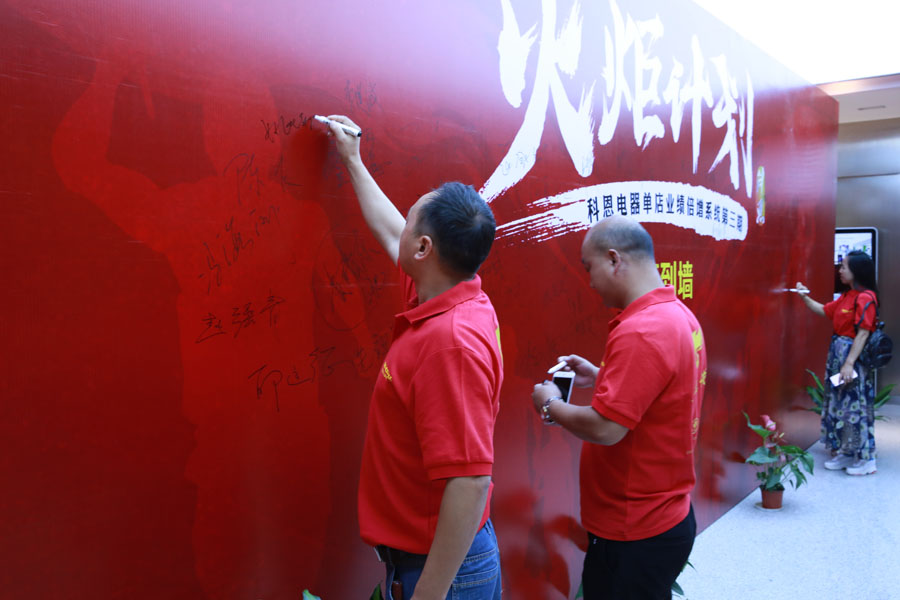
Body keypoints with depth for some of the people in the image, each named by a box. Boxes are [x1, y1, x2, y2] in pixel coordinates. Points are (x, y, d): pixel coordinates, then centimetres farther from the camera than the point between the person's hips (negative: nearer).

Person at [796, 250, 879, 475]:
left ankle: (866, 458, 10)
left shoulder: (865, 298, -16)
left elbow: (863, 332, -20)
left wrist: (849, 363, -23)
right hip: (837, 353, 9)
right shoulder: (847, 297, 11)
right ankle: (845, 452, 24)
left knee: (855, 404, -2)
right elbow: (824, 310, 22)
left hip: (853, 356, -9)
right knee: (839, 402, 14)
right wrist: (805, 297, 11)